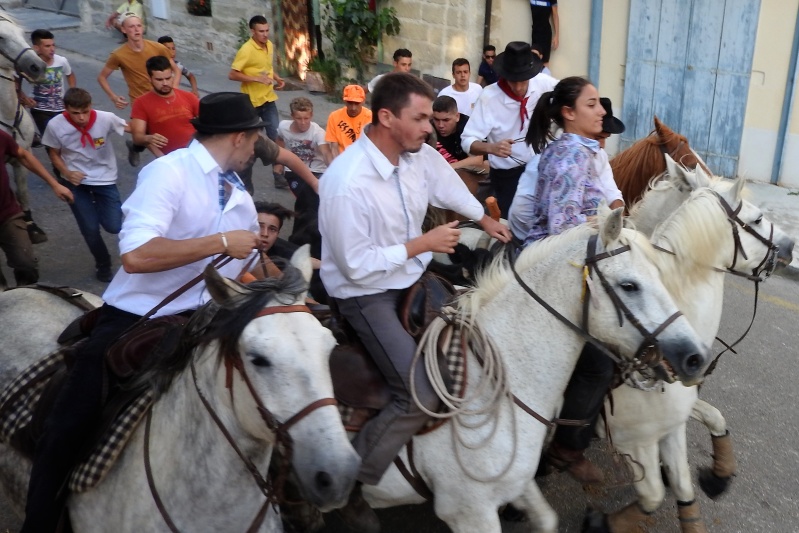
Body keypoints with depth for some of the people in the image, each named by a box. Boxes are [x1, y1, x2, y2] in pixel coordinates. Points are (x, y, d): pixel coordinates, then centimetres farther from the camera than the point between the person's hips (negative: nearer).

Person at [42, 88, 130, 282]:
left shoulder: (105, 118, -21)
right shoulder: (55, 125, -18)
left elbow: (131, 128, -7)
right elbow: (54, 154, -2)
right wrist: (67, 173, -19)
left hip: (104, 178, 0)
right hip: (76, 181, 0)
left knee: (114, 226, -9)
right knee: (90, 229, 1)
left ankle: (98, 207, 28)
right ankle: (103, 264, 30)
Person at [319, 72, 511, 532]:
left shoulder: (421, 154, -5)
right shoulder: (348, 184, -28)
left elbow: (449, 185, 18)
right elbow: (357, 266, -25)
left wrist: (486, 221, 31)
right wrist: (423, 244, -21)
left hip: (413, 276, 8)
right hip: (368, 295, -8)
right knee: (421, 397, -17)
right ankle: (350, 488, 4)